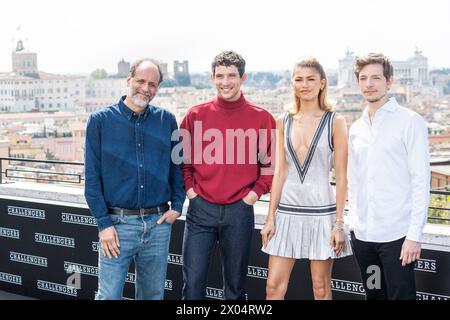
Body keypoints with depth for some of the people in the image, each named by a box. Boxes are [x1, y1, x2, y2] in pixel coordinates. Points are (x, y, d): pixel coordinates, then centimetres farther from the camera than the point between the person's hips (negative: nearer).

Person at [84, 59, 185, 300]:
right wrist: (103, 224, -9)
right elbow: (92, 177, -4)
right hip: (118, 223, -3)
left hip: (159, 223, 3)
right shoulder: (100, 121, -2)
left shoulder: (167, 120, 6)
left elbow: (177, 165, 12)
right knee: (109, 295, -1)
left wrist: (176, 205, 1)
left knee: (153, 294, 13)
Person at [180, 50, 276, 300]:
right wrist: (189, 189, 2)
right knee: (192, 282, 1)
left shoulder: (261, 118, 0)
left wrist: (255, 193, -3)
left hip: (240, 211, 0)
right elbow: (182, 158, 12)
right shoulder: (196, 115, 3)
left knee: (235, 284, 9)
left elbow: (271, 162, 7)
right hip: (201, 209, 1)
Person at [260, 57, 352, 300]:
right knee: (273, 286, 2)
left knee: (321, 288, 6)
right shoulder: (283, 122, 7)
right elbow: (279, 172, 9)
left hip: (321, 211, -3)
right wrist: (270, 218, 5)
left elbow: (341, 176, -3)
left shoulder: (335, 122, -2)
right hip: (287, 211, 3)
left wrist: (339, 223, -8)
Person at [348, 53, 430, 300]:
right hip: (362, 234, 6)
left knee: (401, 294, -4)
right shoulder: (356, 129, 12)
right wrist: (353, 222, 10)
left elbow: (420, 181, -9)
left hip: (396, 235, -5)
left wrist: (414, 235, -14)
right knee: (374, 295, 13)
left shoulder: (410, 122, -5)